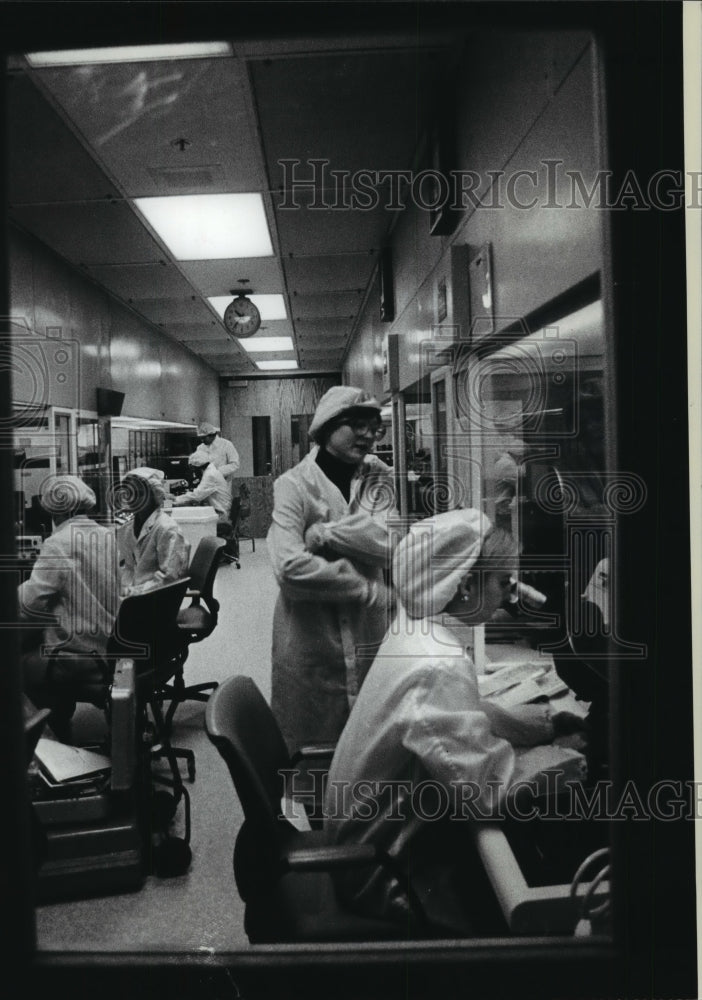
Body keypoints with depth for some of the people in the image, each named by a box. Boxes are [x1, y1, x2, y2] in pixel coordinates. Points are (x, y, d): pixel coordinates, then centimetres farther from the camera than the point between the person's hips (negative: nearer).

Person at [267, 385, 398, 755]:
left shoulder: (378, 478, 5)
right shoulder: (294, 485, -10)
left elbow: (389, 543, -11)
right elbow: (290, 567, -24)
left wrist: (325, 532, -19)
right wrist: (369, 589, -17)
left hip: (368, 638, 4)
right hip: (309, 641, -4)